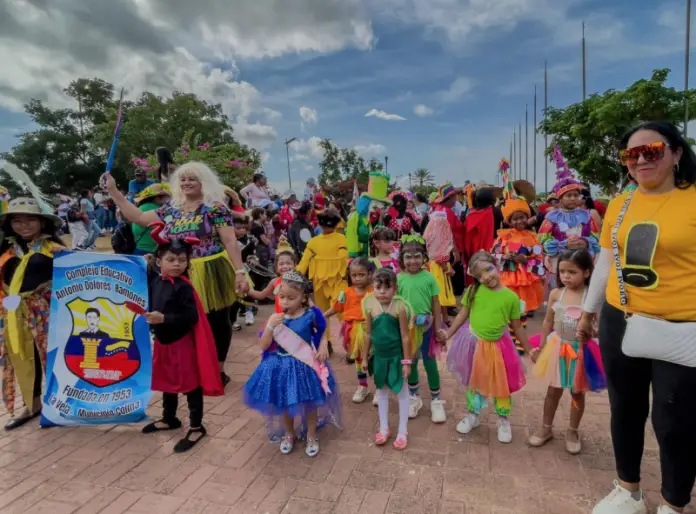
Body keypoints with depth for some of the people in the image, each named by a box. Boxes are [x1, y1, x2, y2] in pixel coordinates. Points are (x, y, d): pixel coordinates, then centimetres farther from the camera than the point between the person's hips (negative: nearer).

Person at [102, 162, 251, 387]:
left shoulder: (215, 208, -6)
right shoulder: (171, 210, 11)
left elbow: (230, 242, -11)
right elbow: (137, 217, 14)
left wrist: (240, 271, -17)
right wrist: (113, 190, 11)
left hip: (210, 273, -5)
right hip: (182, 276, 5)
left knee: (216, 321, 6)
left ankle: (218, 371, 21)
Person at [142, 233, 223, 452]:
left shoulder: (183, 286, -20)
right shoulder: (154, 280, 0)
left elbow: (191, 317, -25)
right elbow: (151, 304, 18)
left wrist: (163, 319, -29)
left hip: (182, 342, -7)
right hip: (162, 340, 7)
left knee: (190, 384, 4)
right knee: (167, 381, 23)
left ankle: (196, 427, 17)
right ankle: (169, 418, 43)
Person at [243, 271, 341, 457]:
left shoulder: (310, 315, -14)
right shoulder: (275, 318, -12)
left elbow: (323, 332, 7)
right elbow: (263, 346, -13)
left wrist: (323, 346, -11)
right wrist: (270, 326, -26)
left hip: (305, 366, -1)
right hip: (282, 367, 1)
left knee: (309, 403, 15)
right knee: (284, 404, 17)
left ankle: (311, 436, 39)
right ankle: (289, 434, 44)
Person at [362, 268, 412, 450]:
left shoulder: (399, 307, -21)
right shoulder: (370, 307, -10)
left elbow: (405, 336, -14)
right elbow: (368, 334, 1)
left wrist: (407, 361, -11)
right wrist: (365, 357, 7)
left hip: (396, 355, -4)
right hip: (379, 356, 4)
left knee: (401, 391, 12)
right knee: (381, 390, 18)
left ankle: (402, 431, 29)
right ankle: (383, 428, 36)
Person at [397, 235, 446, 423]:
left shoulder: (429, 277, -8)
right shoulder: (399, 279, -7)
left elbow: (436, 305, -3)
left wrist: (438, 329, -3)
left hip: (426, 327, -1)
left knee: (429, 362, 9)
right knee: (411, 362, 16)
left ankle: (436, 400, 27)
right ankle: (414, 396, 35)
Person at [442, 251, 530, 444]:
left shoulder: (511, 296, -11)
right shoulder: (474, 291, -8)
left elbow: (517, 326, -2)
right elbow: (463, 314, -1)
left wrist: (530, 350, 1)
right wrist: (449, 333, -8)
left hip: (497, 346, -1)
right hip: (474, 343, 1)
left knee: (501, 385, 12)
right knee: (473, 382, 17)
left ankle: (503, 420, 35)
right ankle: (473, 415, 39)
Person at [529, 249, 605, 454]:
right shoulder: (556, 294, -6)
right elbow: (548, 322, 4)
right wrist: (541, 347, 6)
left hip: (580, 350, -2)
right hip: (557, 347, 2)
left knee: (577, 393, 15)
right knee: (553, 390, 15)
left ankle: (573, 431, 36)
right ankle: (546, 428, 32)